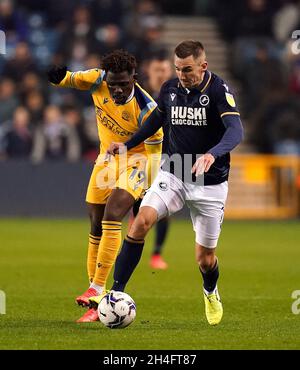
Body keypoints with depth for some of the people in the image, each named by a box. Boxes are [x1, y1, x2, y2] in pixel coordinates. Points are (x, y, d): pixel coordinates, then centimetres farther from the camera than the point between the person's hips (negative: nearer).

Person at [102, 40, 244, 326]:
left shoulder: (218, 90, -15)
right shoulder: (169, 88, 0)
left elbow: (235, 131, -29)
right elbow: (156, 119, 21)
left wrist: (212, 155, -47)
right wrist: (127, 145, 14)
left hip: (210, 184, -3)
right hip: (173, 176, 3)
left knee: (205, 258, 6)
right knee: (142, 221, -24)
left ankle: (211, 293, 42)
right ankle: (116, 292, -21)